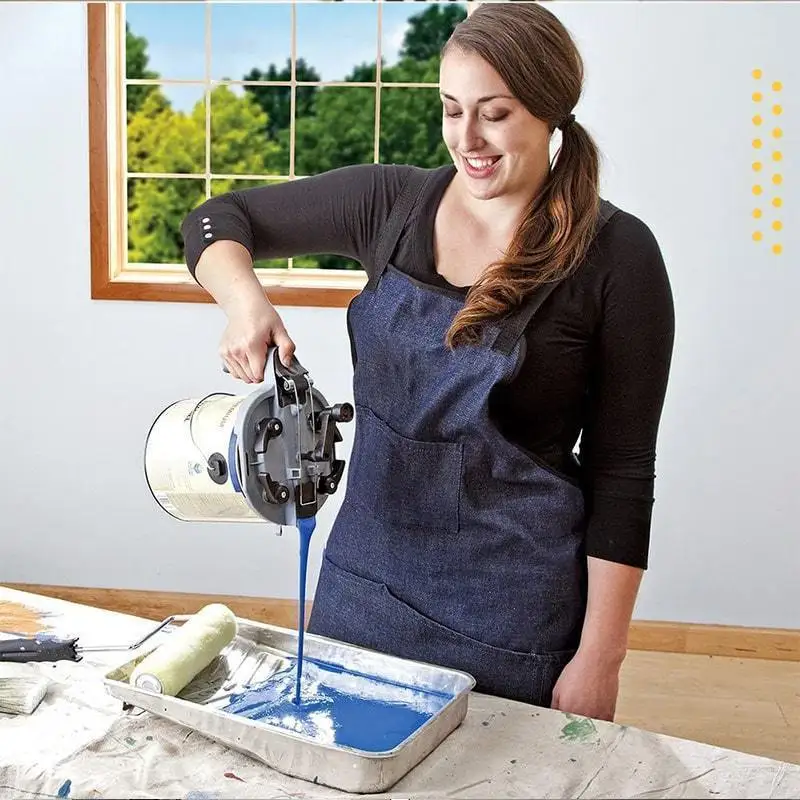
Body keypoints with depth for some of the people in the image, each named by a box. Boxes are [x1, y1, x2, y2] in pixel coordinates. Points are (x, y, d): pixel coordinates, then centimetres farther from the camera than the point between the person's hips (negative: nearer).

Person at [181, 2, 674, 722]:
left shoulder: (615, 252, -11)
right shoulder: (392, 202, -1)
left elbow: (622, 468, -9)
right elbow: (218, 219, 7)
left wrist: (600, 657, -10)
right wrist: (244, 297, -15)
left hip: (515, 600, -3)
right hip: (365, 574, 4)